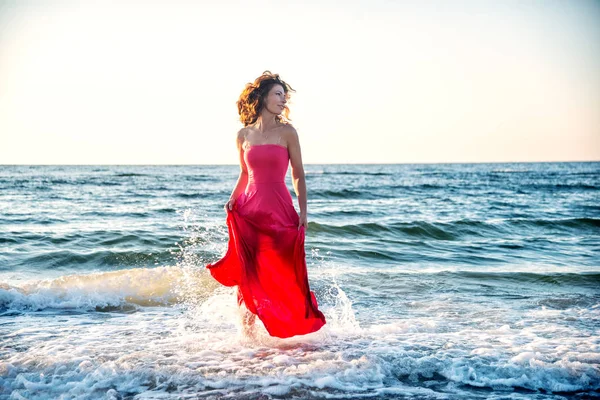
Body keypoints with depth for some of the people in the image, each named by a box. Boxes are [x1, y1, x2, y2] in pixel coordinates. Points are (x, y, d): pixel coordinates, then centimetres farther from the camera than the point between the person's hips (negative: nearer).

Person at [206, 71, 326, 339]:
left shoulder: (287, 132, 0)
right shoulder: (244, 135, 7)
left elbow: (298, 175, 3)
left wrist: (303, 212, -4)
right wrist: (233, 199, 3)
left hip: (279, 211, -2)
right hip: (249, 208, 2)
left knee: (281, 274, -1)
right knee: (248, 275, 2)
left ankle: (286, 330, 15)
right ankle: (247, 334, 16)